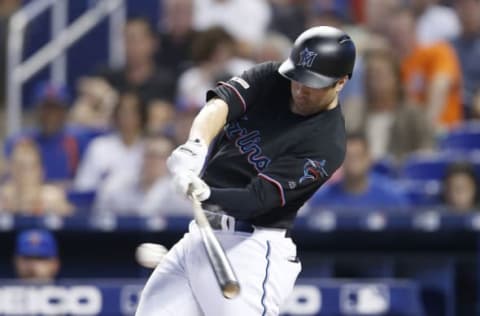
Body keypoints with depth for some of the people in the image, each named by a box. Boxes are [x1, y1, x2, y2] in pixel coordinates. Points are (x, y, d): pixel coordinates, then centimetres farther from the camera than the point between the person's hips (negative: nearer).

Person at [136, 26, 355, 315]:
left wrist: (206, 193, -40)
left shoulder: (327, 145, -14)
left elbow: (257, 198, -21)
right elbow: (221, 101, -15)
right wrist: (196, 145, -37)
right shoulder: (269, 79, 4)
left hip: (251, 249, -7)